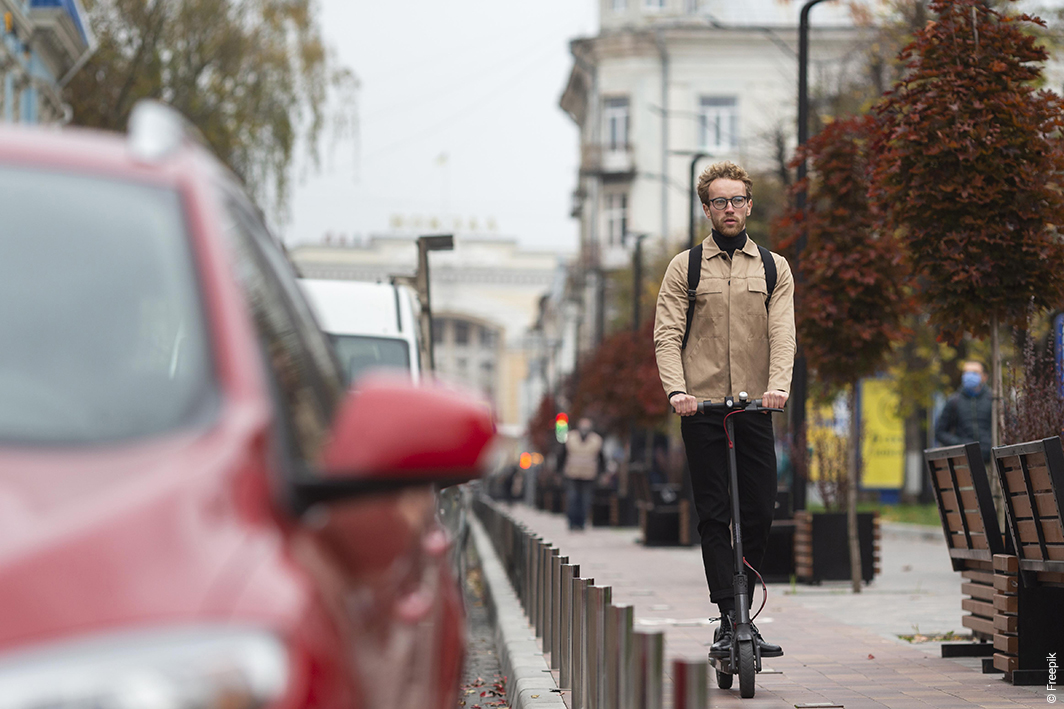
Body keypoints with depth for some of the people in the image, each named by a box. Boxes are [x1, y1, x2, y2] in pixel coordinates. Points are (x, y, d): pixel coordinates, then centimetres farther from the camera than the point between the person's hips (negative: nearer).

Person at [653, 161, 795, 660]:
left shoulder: (773, 267, 12)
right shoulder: (685, 267, 7)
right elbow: (667, 334, -1)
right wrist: (677, 390, -18)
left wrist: (778, 385, -18)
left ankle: (742, 612, 15)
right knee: (713, 517, -4)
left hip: (755, 409, 2)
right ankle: (729, 620, -4)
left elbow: (782, 333, 0)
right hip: (702, 408, -2)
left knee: (760, 515, 1)